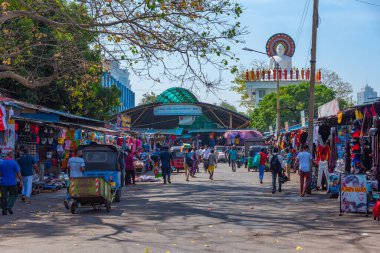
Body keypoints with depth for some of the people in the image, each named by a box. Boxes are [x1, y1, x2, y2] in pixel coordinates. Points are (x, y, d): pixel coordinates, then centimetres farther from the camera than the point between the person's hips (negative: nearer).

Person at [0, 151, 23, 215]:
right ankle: (9, 207, -6)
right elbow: (18, 173, -7)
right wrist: (21, 181, 2)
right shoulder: (14, 162, -8)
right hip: (12, 183, -2)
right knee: (13, 195, 11)